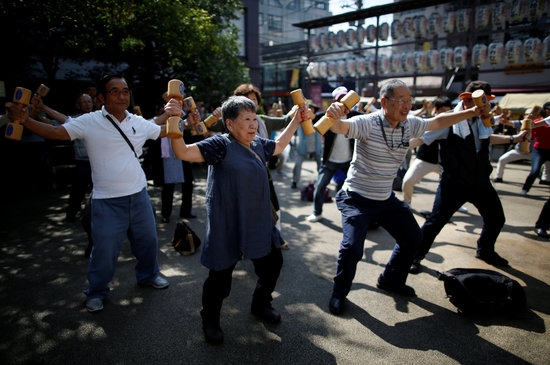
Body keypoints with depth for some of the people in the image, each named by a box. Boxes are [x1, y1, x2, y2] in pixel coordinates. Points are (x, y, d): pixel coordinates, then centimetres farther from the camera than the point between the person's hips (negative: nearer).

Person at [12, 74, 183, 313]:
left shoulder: (138, 122, 2)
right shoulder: (89, 122, -11)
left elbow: (163, 132, 15)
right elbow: (56, 132, -15)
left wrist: (173, 116, 1)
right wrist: (26, 120, -27)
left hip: (139, 195, 4)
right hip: (107, 201, -4)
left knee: (148, 239, 19)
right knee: (104, 250, 7)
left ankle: (148, 275, 45)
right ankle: (96, 292, 32)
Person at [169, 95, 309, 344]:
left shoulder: (258, 144, 7)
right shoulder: (220, 145, -15)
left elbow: (279, 145, 27)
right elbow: (184, 152, -24)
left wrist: (296, 120, 29)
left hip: (259, 224, 8)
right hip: (228, 228, -7)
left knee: (272, 263, 21)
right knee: (220, 276, 5)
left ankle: (260, 305, 48)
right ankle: (210, 321, 34)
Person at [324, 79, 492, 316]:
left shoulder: (410, 125, -2)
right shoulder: (368, 123, -23)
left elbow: (438, 121, 14)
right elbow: (340, 127, -40)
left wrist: (472, 112, 9)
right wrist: (334, 116, -62)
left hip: (386, 198, 7)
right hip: (356, 198, -7)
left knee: (412, 238, 16)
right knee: (352, 247, -20)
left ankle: (391, 281, 39)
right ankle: (339, 293, 8)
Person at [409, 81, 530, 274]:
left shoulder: (483, 120, 6)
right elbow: (421, 138, -17)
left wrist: (513, 139, 30)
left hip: (481, 182, 7)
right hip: (454, 183, -7)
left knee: (496, 218, 19)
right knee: (436, 221, -8)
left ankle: (485, 251, 46)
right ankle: (415, 257, 10)